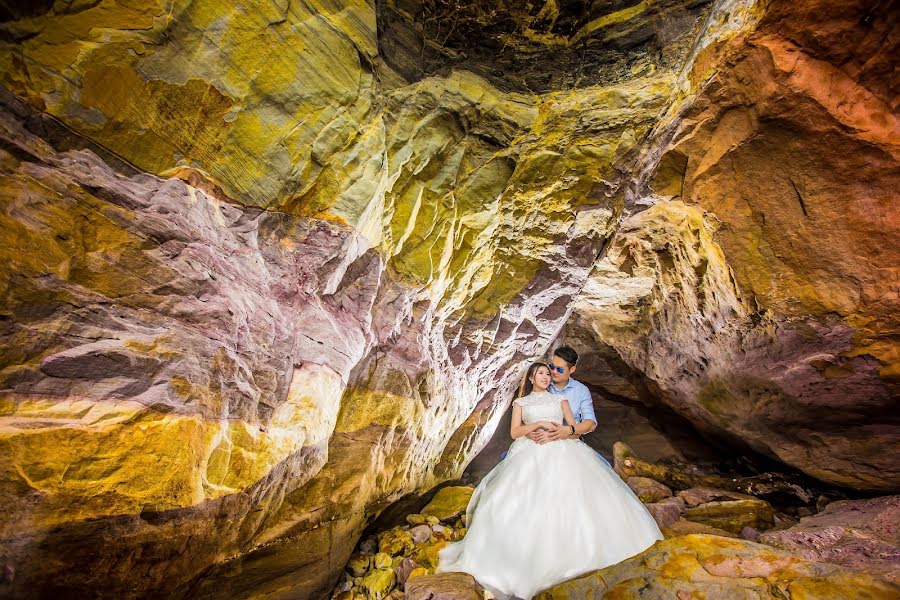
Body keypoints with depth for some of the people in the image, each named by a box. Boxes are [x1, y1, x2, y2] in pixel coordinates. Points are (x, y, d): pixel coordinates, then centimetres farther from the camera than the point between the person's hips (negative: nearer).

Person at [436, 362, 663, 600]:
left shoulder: (560, 399, 21)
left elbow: (574, 429, 13)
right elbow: (515, 432, 5)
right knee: (528, 502, -24)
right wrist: (539, 424, -7)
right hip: (531, 454, -1)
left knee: (574, 494, -23)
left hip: (562, 451, 2)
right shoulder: (521, 402, 18)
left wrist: (558, 433, -8)